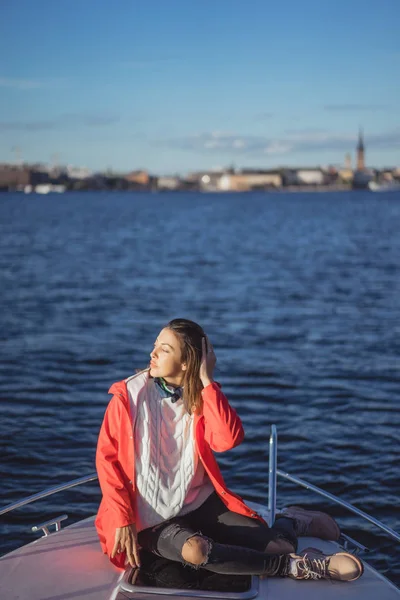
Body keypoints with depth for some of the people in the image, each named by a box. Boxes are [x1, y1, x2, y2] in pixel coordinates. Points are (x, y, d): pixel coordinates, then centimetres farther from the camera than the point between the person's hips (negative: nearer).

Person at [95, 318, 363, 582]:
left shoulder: (201, 397, -1)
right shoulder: (129, 395, -9)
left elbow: (229, 439, -20)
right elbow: (108, 458, -8)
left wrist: (207, 381, -19)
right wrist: (122, 519, -16)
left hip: (200, 503, 3)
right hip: (151, 518, -3)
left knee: (281, 547, -12)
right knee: (194, 551, -36)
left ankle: (291, 521, 26)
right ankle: (293, 566, -18)